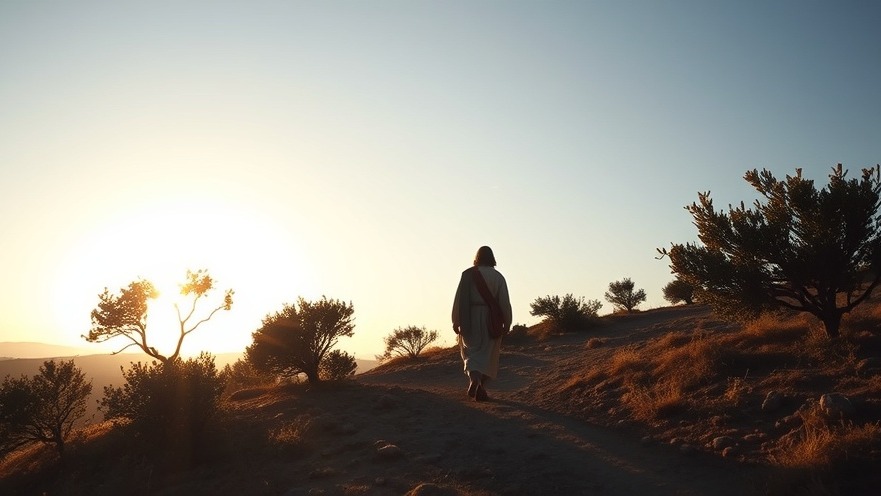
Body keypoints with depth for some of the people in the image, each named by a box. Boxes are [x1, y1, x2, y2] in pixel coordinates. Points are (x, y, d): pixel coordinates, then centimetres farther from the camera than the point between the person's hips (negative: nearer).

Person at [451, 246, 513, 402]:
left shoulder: (467, 274, -1)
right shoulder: (498, 276, 0)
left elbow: (458, 298, -5)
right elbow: (504, 302, -4)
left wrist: (456, 321, -1)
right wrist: (507, 323, 2)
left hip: (470, 318, 0)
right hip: (491, 320, 0)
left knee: (471, 351, 9)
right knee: (487, 354, 10)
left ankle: (474, 379, -18)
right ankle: (481, 389, 6)